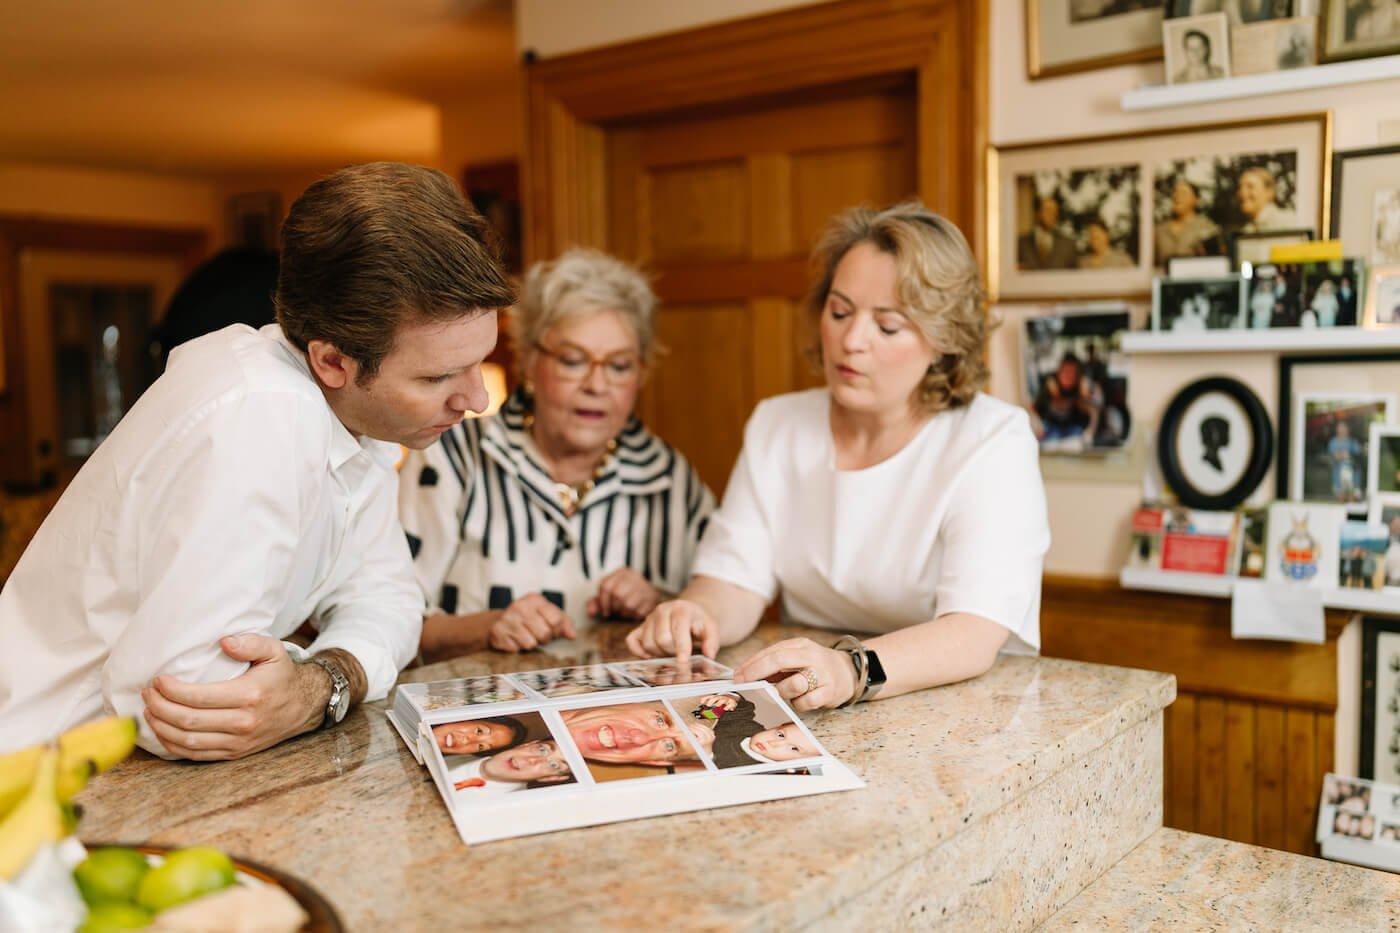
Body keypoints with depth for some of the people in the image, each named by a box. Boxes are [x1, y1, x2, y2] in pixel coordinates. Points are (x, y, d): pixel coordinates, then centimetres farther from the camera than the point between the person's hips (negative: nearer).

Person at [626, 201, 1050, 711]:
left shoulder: (993, 439, -11)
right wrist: (694, 617, -25)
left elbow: (975, 634, -24)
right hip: (810, 723, 4)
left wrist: (850, 669, -42)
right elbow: (734, 580, -1)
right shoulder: (777, 425, 6)